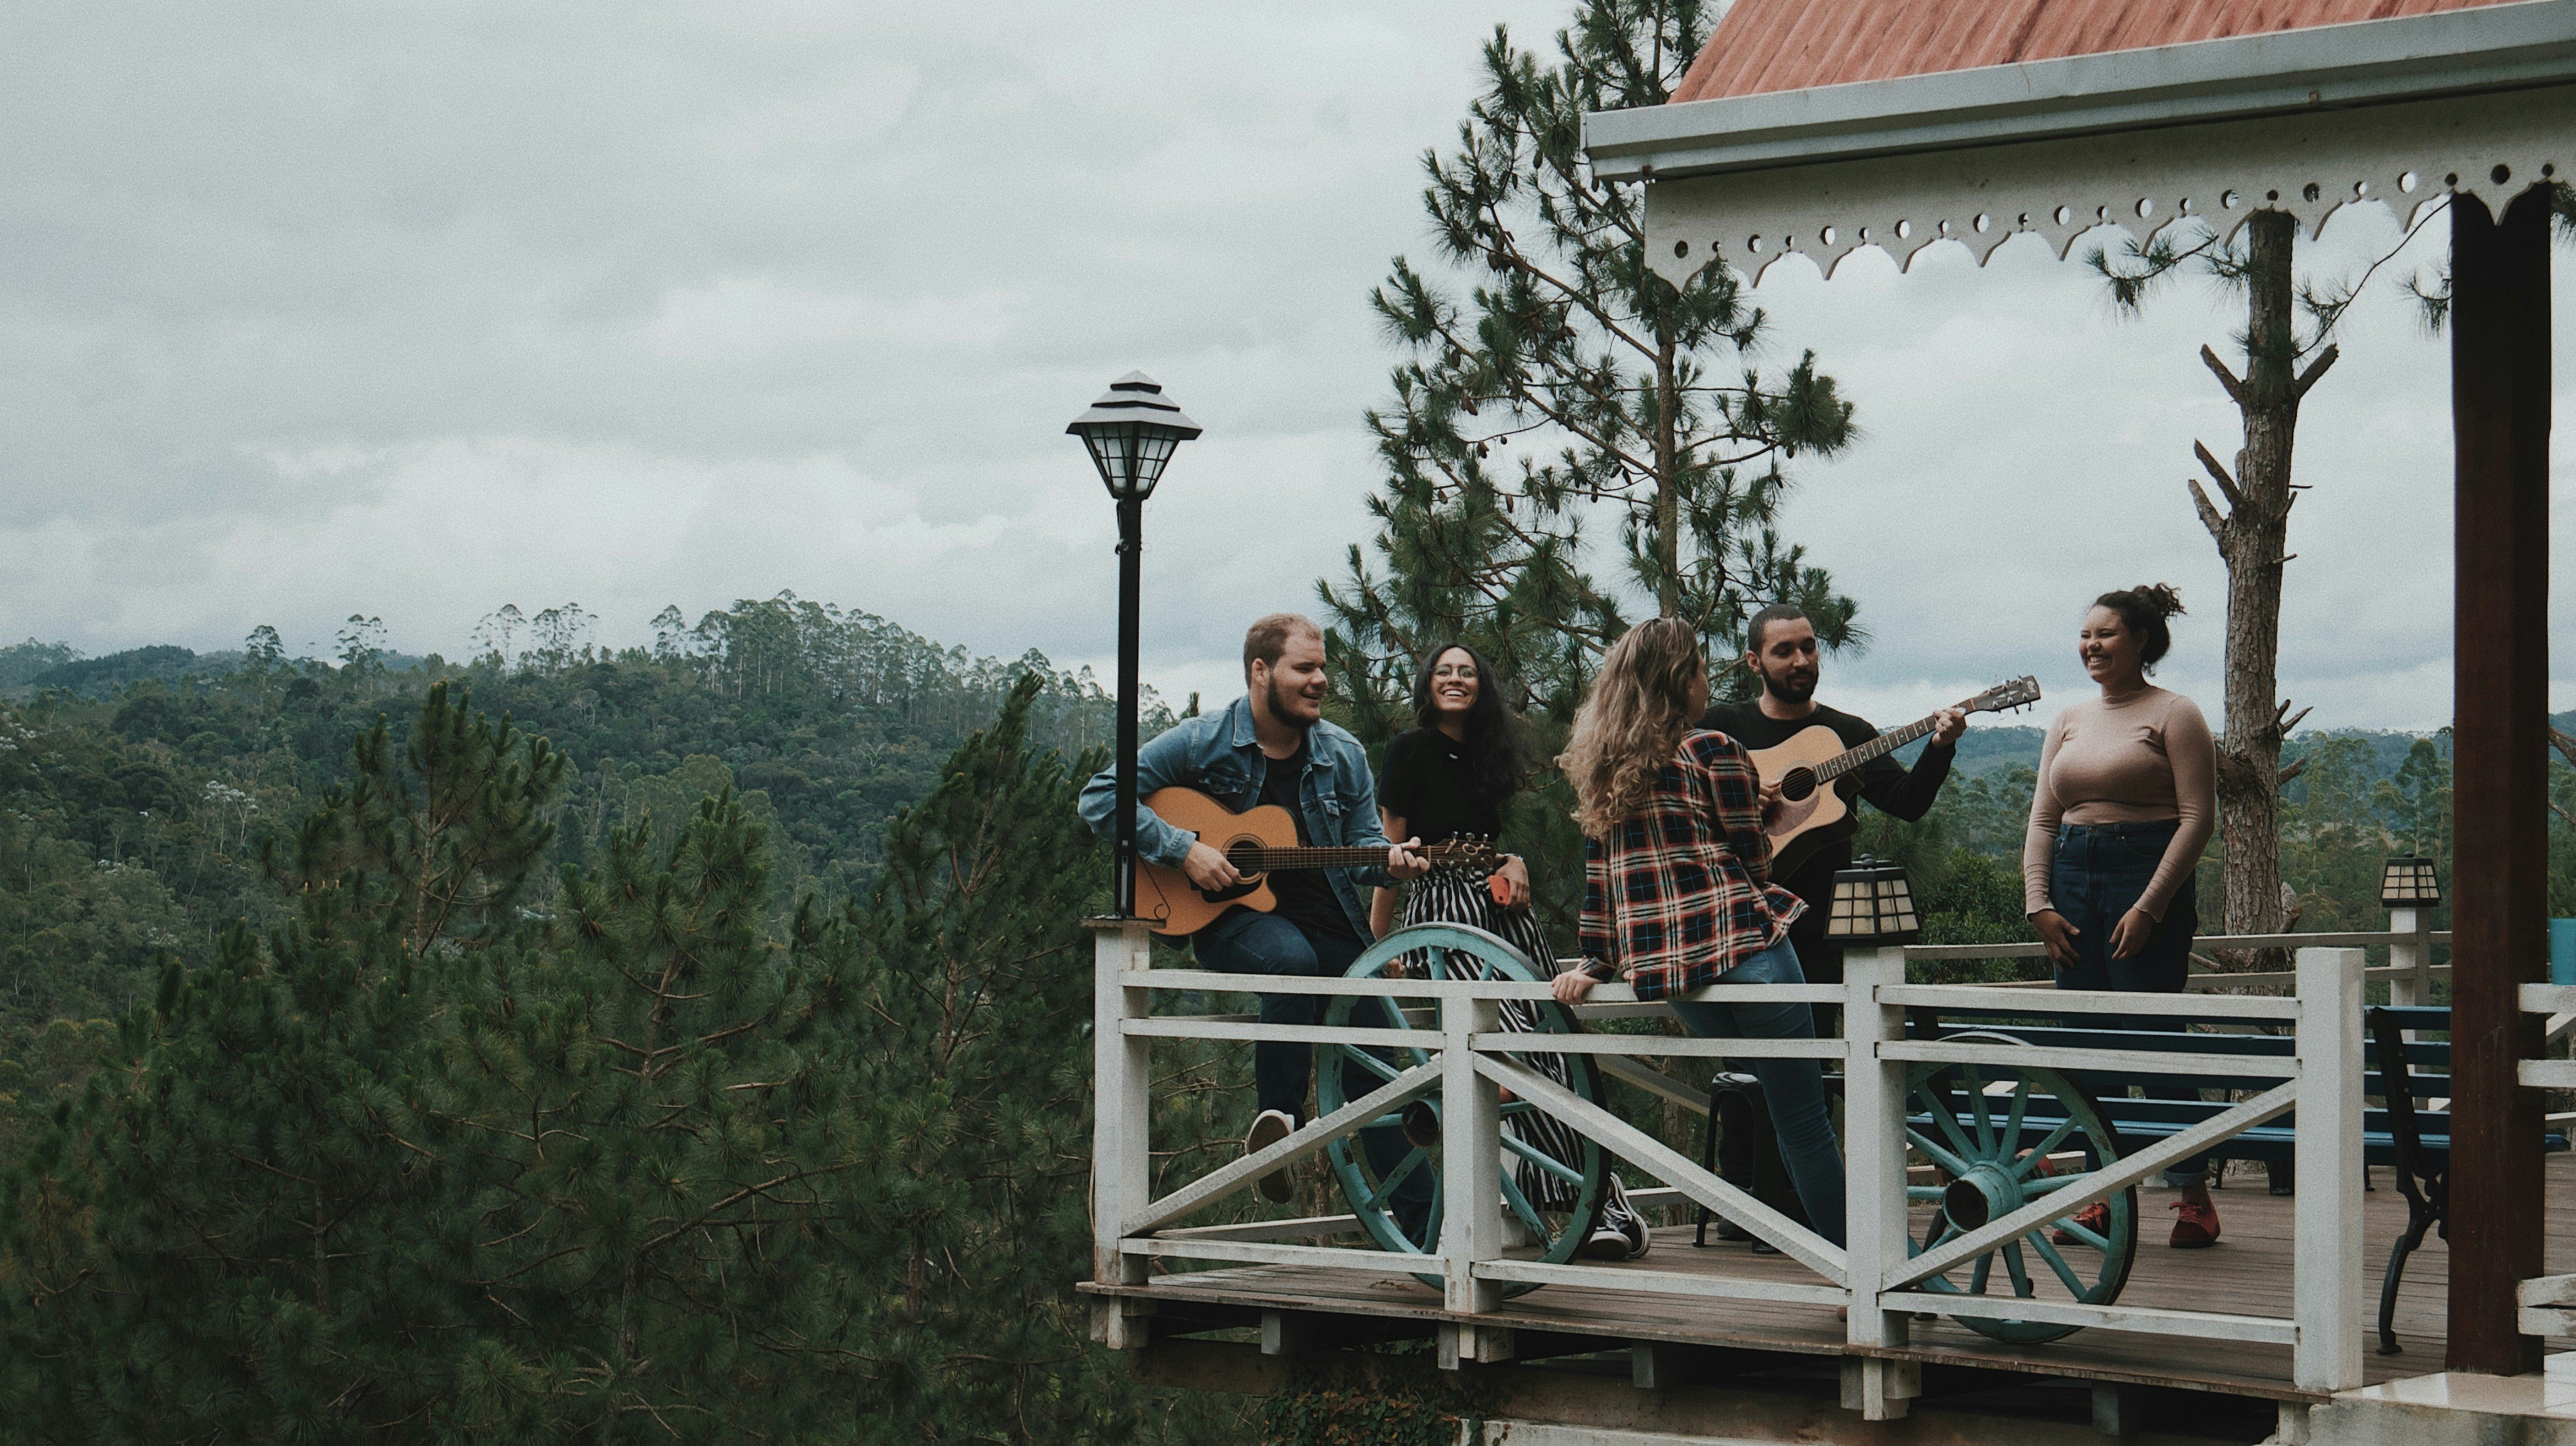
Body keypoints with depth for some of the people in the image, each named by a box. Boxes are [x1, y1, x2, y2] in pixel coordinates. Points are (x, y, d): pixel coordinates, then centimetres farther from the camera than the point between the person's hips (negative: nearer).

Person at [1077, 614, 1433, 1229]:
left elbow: (1360, 842, 8)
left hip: (1328, 922, 4)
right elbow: (1102, 796, -10)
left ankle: (1424, 1229, 12)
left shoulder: (1343, 756, 5)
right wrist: (1184, 849, -19)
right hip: (1230, 919, -4)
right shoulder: (1202, 742, -6)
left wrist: (1389, 861, -16)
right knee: (1293, 961, -39)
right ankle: (1276, 1117, -22)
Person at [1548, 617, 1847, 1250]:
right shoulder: (1713, 751, -4)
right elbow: (1753, 862, 0)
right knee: (1803, 1119, -3)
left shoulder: (1600, 768, 13)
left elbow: (1600, 873, 15)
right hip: (1740, 942, -6)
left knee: (1753, 1102, 18)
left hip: (1661, 961, 6)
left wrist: (1596, 962, 18)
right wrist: (1757, 810, 18)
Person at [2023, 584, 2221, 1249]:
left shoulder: (2173, 714, -2)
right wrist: (2039, 904, 3)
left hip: (2147, 873, -6)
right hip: (2072, 877, 6)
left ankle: (2193, 1199, -1)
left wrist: (2149, 907, -15)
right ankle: (2101, 1198, 8)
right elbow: (2042, 819, 16)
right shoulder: (2069, 722, 17)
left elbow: (2198, 817, -8)